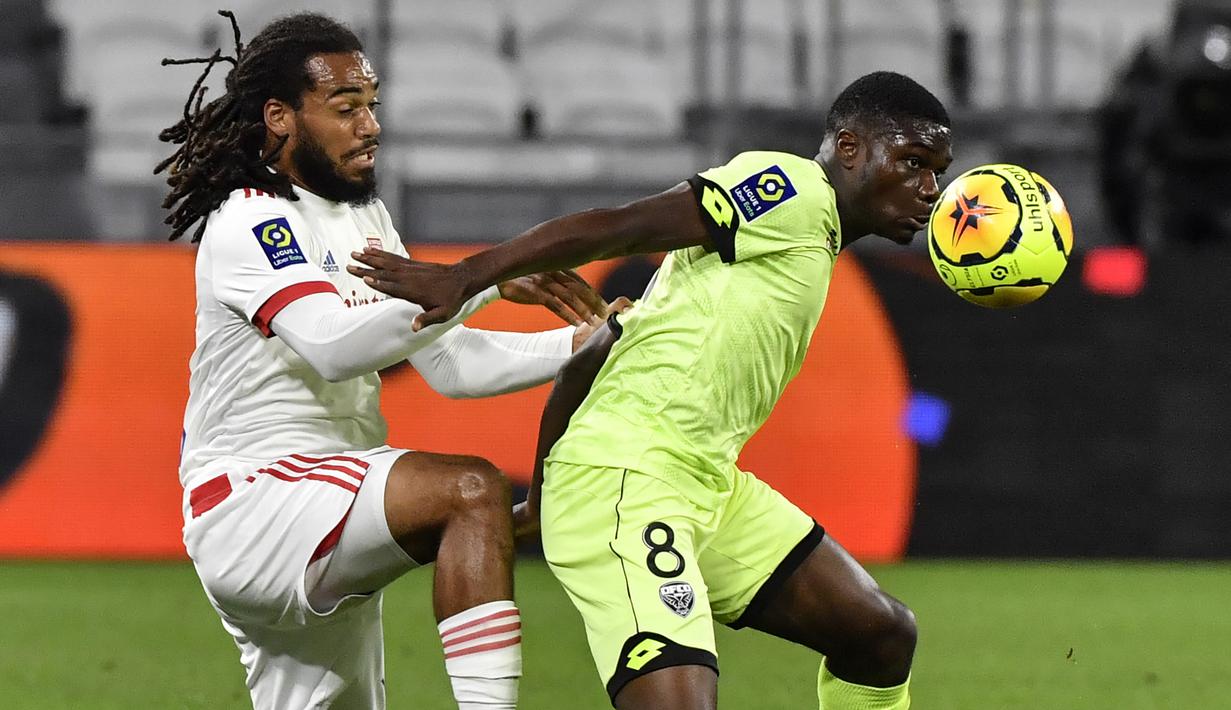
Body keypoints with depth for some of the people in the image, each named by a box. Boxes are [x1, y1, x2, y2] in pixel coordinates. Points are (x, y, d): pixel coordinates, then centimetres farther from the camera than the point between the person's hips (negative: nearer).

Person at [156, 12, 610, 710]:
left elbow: (448, 363, 17)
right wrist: (489, 279, -33)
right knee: (473, 489, -29)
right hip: (253, 501, -10)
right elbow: (334, 344, -29)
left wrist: (585, 342, 5)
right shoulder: (249, 221, -11)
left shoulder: (366, 218, 18)